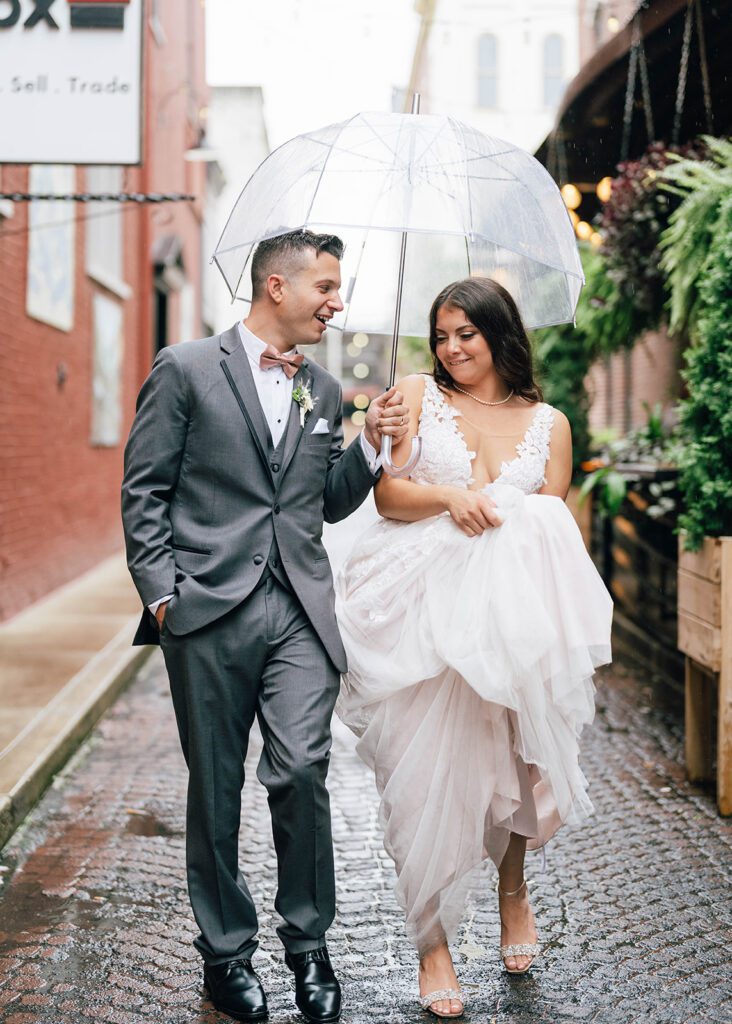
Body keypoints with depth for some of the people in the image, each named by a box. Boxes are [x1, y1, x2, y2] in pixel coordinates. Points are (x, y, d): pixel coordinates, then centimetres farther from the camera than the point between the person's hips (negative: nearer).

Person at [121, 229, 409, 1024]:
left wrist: (372, 443, 4)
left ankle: (307, 939, 12)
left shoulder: (323, 390, 15)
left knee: (301, 772, -8)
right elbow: (144, 490, 0)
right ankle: (226, 950, 22)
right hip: (209, 609, -3)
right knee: (215, 789, 7)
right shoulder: (186, 370, 1)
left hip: (300, 614, 3)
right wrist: (161, 593, -8)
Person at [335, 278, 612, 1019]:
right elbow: (387, 494, -1)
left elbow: (554, 527, 7)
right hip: (426, 613, -1)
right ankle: (432, 944, 8)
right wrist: (448, 497, -19)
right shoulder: (417, 396, 8)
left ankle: (513, 888, 37)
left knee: (512, 758, 7)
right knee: (426, 770, -3)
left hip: (512, 612, 2)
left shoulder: (548, 423, 10)